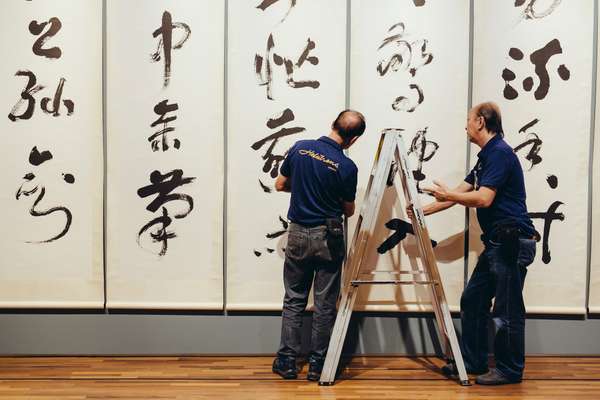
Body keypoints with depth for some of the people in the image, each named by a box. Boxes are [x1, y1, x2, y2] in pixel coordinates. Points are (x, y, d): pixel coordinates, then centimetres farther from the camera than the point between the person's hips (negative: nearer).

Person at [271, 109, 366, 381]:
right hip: (328, 237, -3)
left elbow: (280, 185, 7)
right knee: (325, 304, 8)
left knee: (294, 300, 13)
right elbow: (349, 211, 1)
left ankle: (287, 361, 18)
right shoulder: (347, 167, -12)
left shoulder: (299, 148, -4)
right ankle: (317, 364, 17)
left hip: (298, 233, 3)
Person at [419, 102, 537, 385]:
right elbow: (461, 192, 21)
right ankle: (473, 361, 23)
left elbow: (484, 198, -22)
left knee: (507, 311, 1)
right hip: (497, 243, 10)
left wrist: (447, 195, -8)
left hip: (513, 242, -10)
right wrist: (424, 211, 21)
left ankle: (510, 370, 15)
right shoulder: (486, 156, 17)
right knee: (472, 301, 13)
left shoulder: (500, 152, -13)